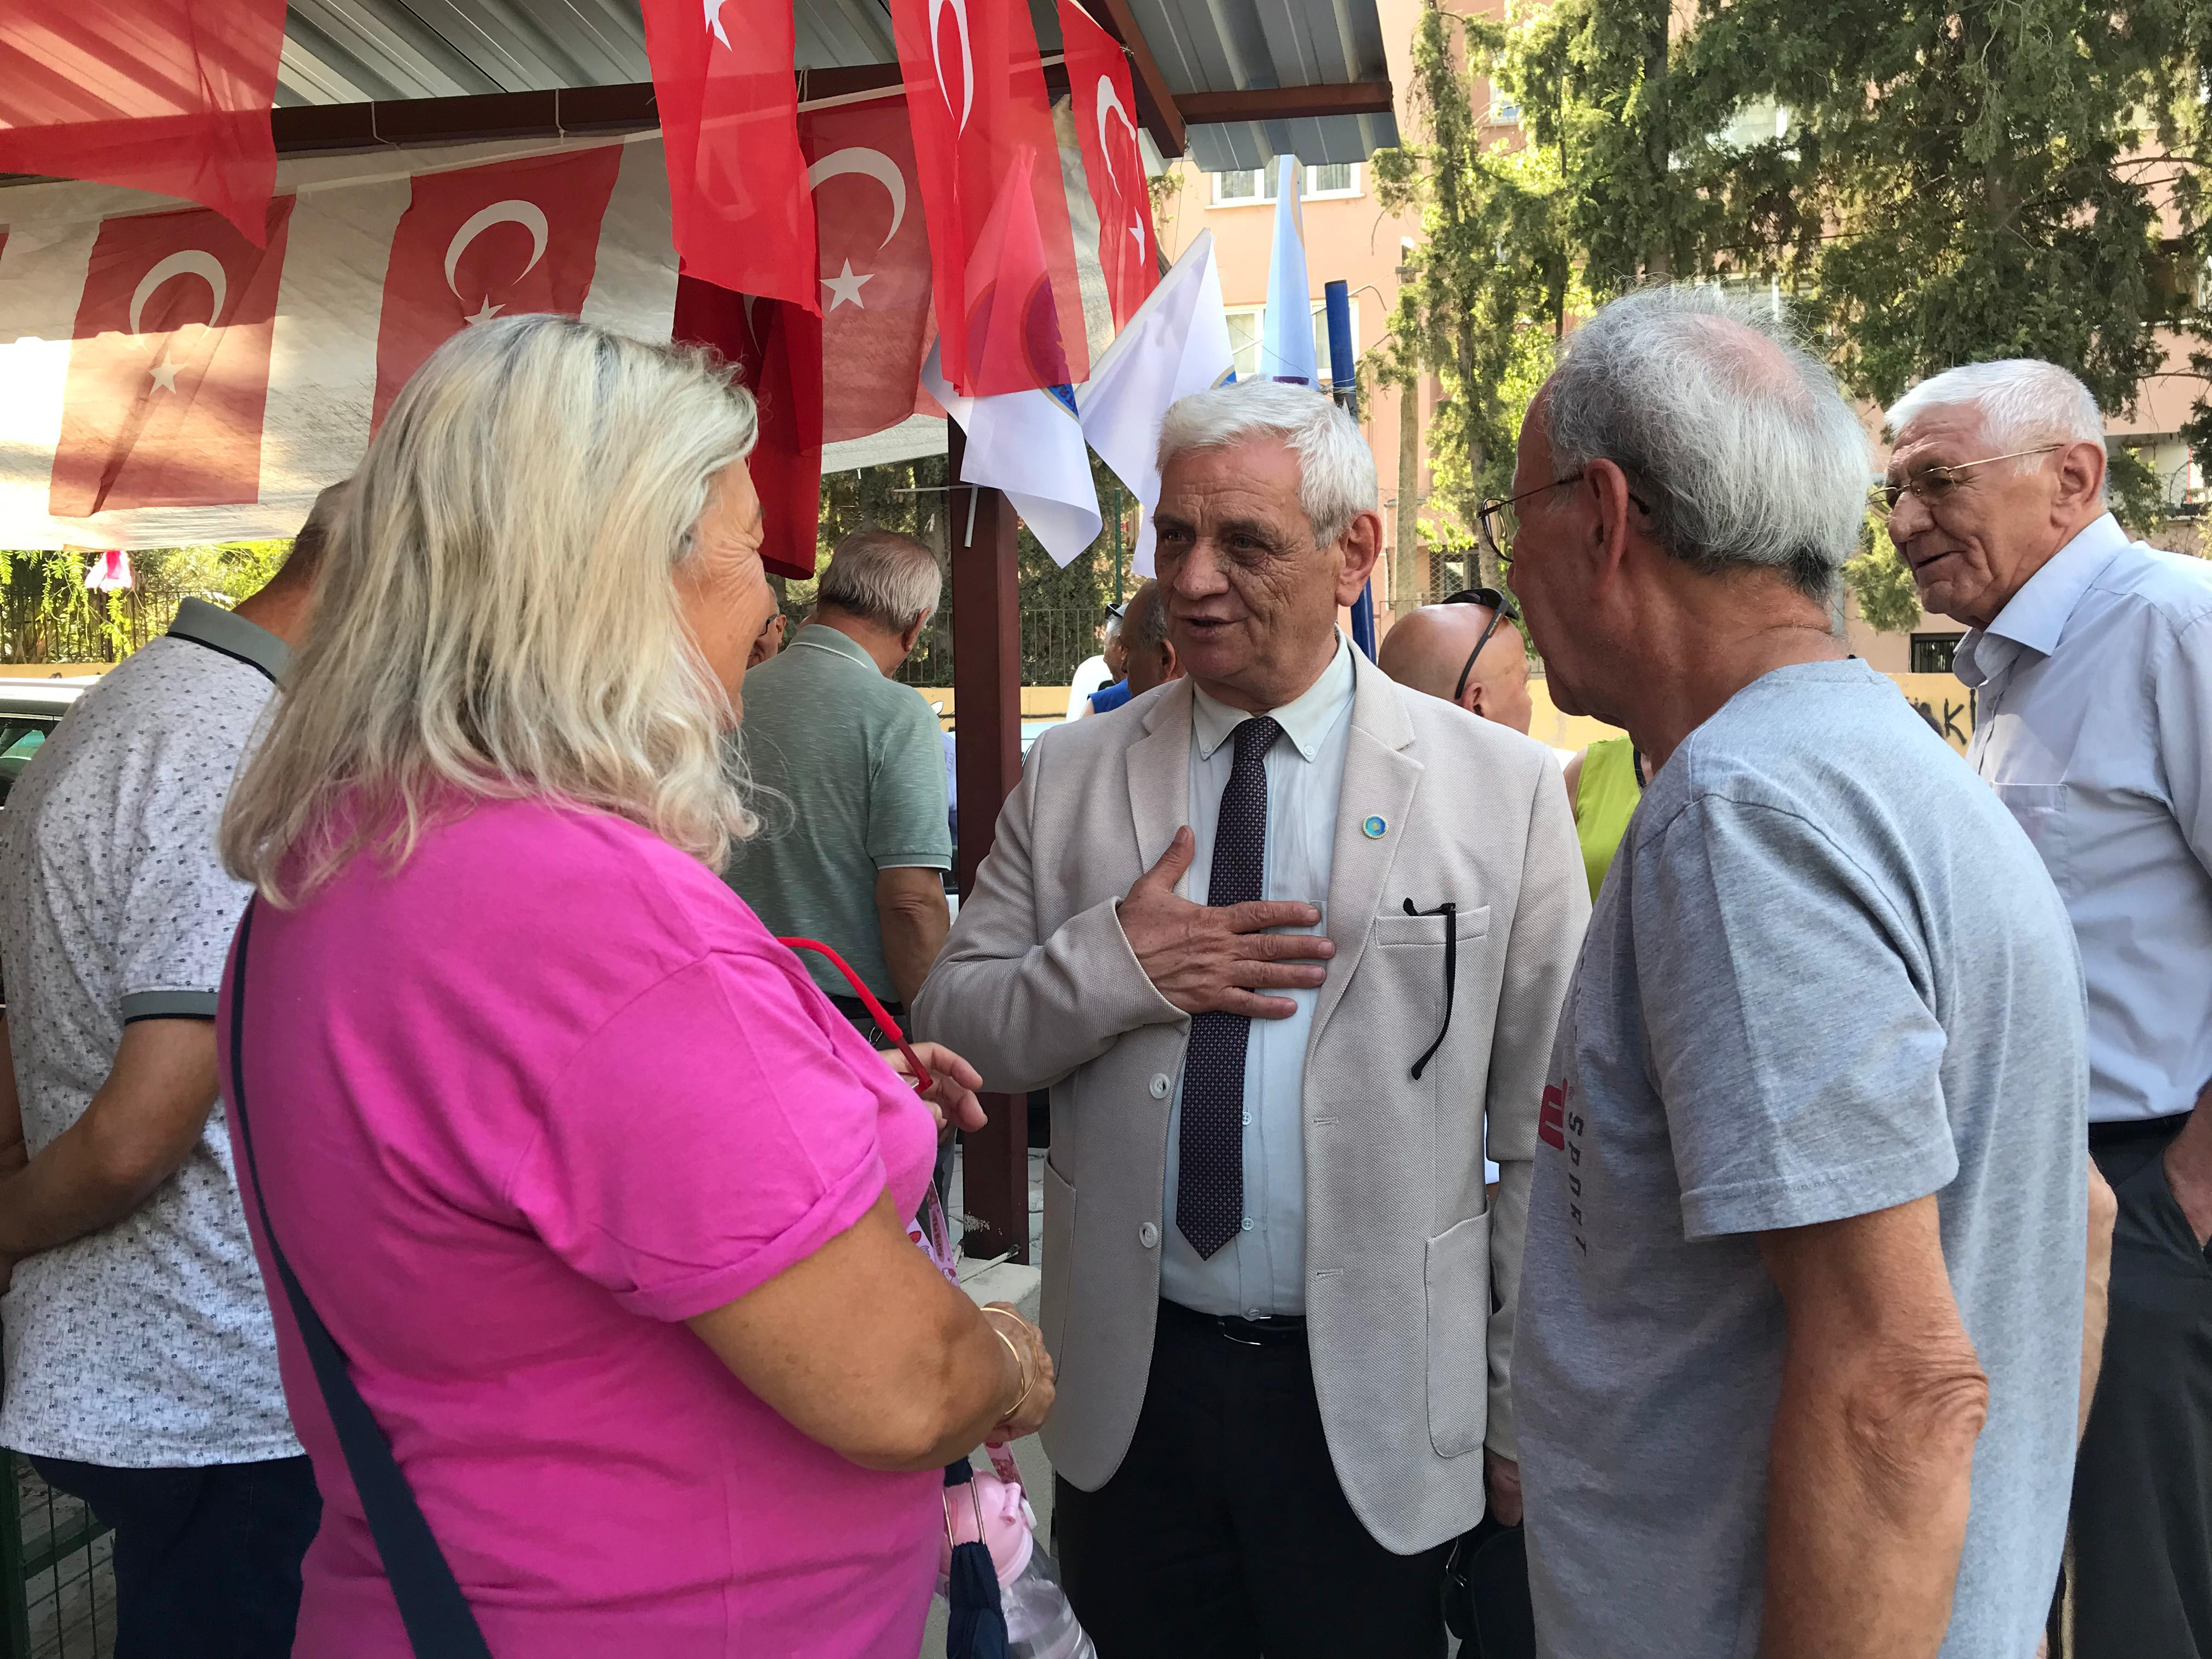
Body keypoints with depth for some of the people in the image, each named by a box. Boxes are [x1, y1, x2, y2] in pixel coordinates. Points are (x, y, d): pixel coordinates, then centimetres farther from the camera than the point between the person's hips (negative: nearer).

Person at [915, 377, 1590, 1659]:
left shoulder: (1505, 789, -6)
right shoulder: (1071, 778, 1)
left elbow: (1546, 1131, -4)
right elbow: (949, 1033, 3)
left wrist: (1527, 1414, -2)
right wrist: (1106, 969, -16)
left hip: (1377, 1409, -2)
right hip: (1126, 1391, 2)